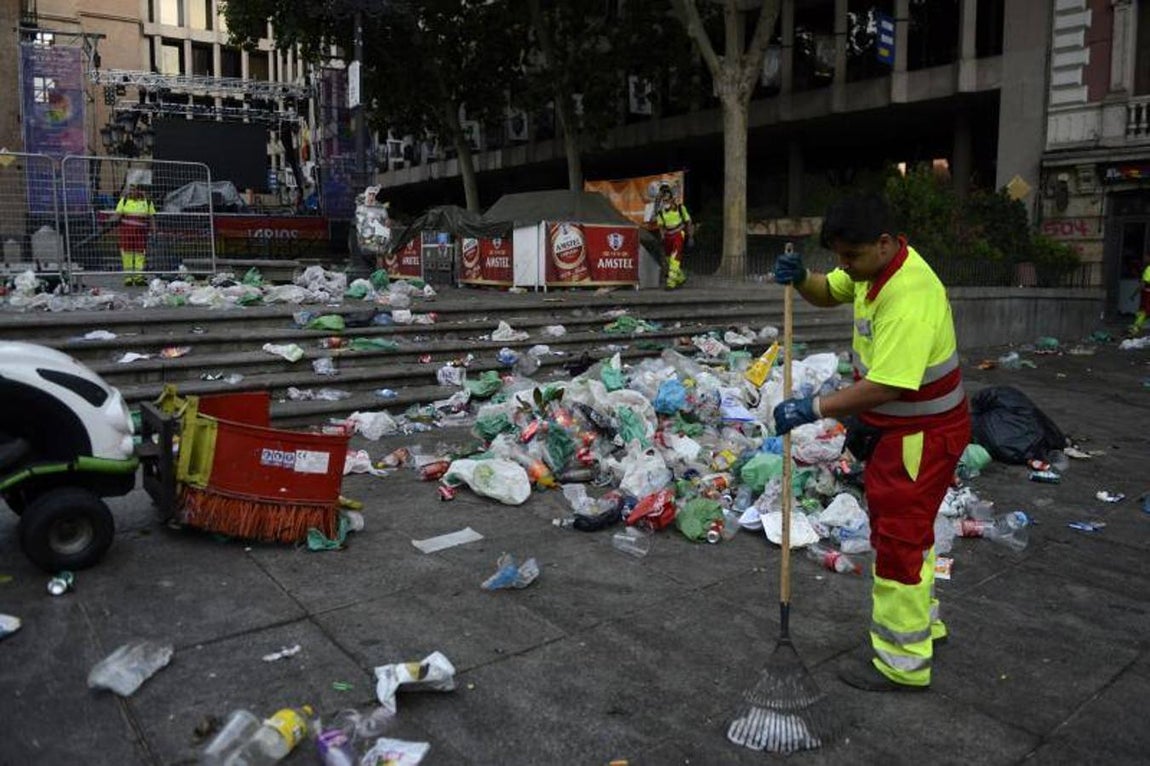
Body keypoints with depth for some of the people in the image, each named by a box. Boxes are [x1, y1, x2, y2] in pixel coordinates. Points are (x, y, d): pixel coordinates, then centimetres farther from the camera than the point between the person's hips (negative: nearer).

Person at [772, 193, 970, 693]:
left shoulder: (909, 300, -31)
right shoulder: (875, 266, -1)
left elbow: (885, 387, -35)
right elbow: (829, 293, 14)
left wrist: (814, 409, -32)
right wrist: (799, 279, -8)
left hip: (922, 436, -10)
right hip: (895, 428, 10)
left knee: (899, 540, -1)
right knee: (901, 529, 23)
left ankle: (903, 664, 14)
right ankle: (923, 623, 43)